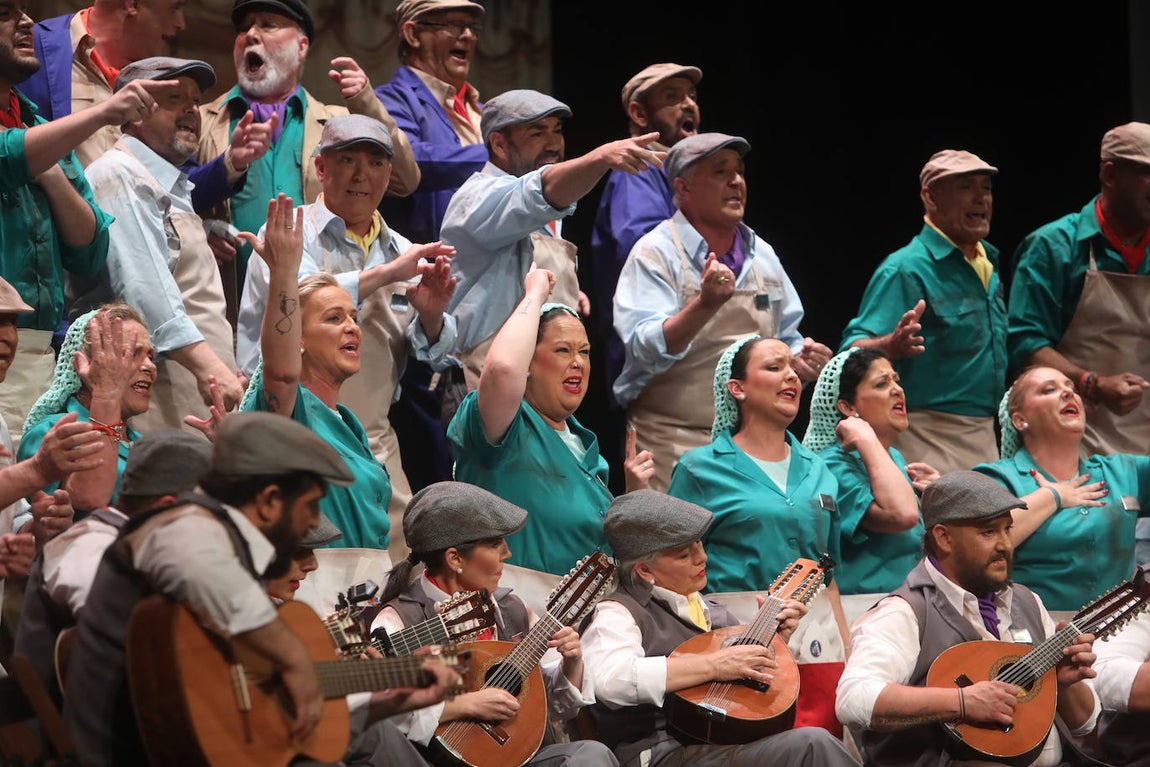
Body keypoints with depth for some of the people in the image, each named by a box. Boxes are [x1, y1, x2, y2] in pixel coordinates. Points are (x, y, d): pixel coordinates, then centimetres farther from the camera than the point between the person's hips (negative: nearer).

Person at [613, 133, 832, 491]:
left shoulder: (761, 255, 12)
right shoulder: (655, 253, -6)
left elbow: (787, 342, 21)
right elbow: (645, 351, -19)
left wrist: (802, 361, -2)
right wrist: (705, 305, -32)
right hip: (674, 444, -5)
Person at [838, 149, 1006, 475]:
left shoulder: (989, 263, 14)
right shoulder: (906, 268, -13)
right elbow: (854, 350, -21)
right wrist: (892, 346, -40)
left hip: (985, 436, 8)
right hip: (929, 440, -8)